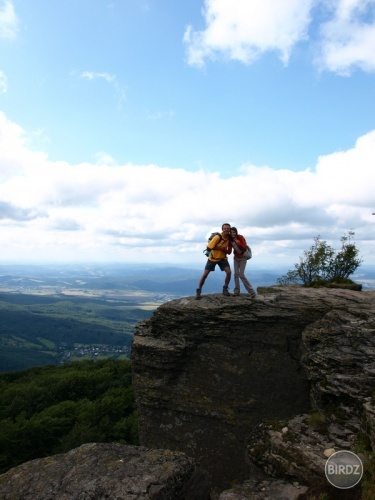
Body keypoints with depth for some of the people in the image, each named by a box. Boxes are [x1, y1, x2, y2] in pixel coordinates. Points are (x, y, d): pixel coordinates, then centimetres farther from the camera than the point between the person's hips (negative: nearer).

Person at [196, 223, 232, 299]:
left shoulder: (229, 238, -10)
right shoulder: (217, 237, -27)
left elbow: (229, 252, -2)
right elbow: (209, 247, -26)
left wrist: (223, 249, -22)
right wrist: (220, 248, -24)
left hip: (222, 258, 4)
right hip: (212, 258, -3)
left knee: (229, 272, -15)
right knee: (205, 274, -5)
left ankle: (225, 289, 4)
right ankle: (198, 291, 9)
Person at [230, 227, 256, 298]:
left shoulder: (240, 237, -21)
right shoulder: (230, 239, -6)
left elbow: (244, 248, -23)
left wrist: (238, 243, -38)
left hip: (243, 258, -5)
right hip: (236, 257, 5)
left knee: (241, 275, -12)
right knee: (236, 274, -1)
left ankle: (252, 291, -6)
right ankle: (236, 291, 5)